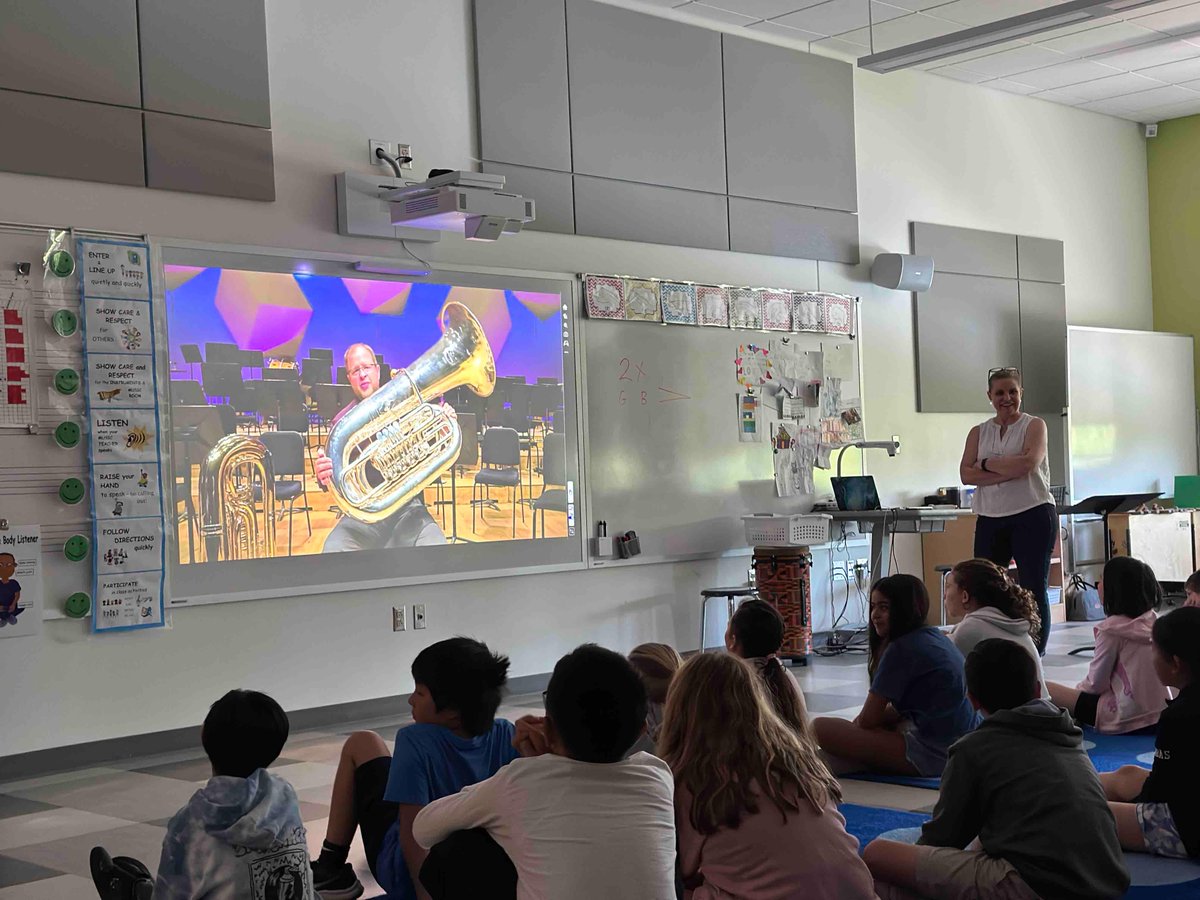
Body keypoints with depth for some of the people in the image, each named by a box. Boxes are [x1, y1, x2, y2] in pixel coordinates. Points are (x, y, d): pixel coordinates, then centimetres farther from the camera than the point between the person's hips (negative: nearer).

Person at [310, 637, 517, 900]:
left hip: (408, 875, -5)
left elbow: (412, 835, -28)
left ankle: (332, 869, 18)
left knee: (361, 744, 10)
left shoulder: (415, 741, -28)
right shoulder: (505, 736, -17)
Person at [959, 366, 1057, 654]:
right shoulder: (979, 432, 13)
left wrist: (987, 463, -4)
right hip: (990, 518, 3)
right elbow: (966, 474, -1)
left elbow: (1028, 463, -14)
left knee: (1034, 590, 0)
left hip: (1033, 515, -3)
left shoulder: (1034, 426, 4)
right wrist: (1009, 472, -12)